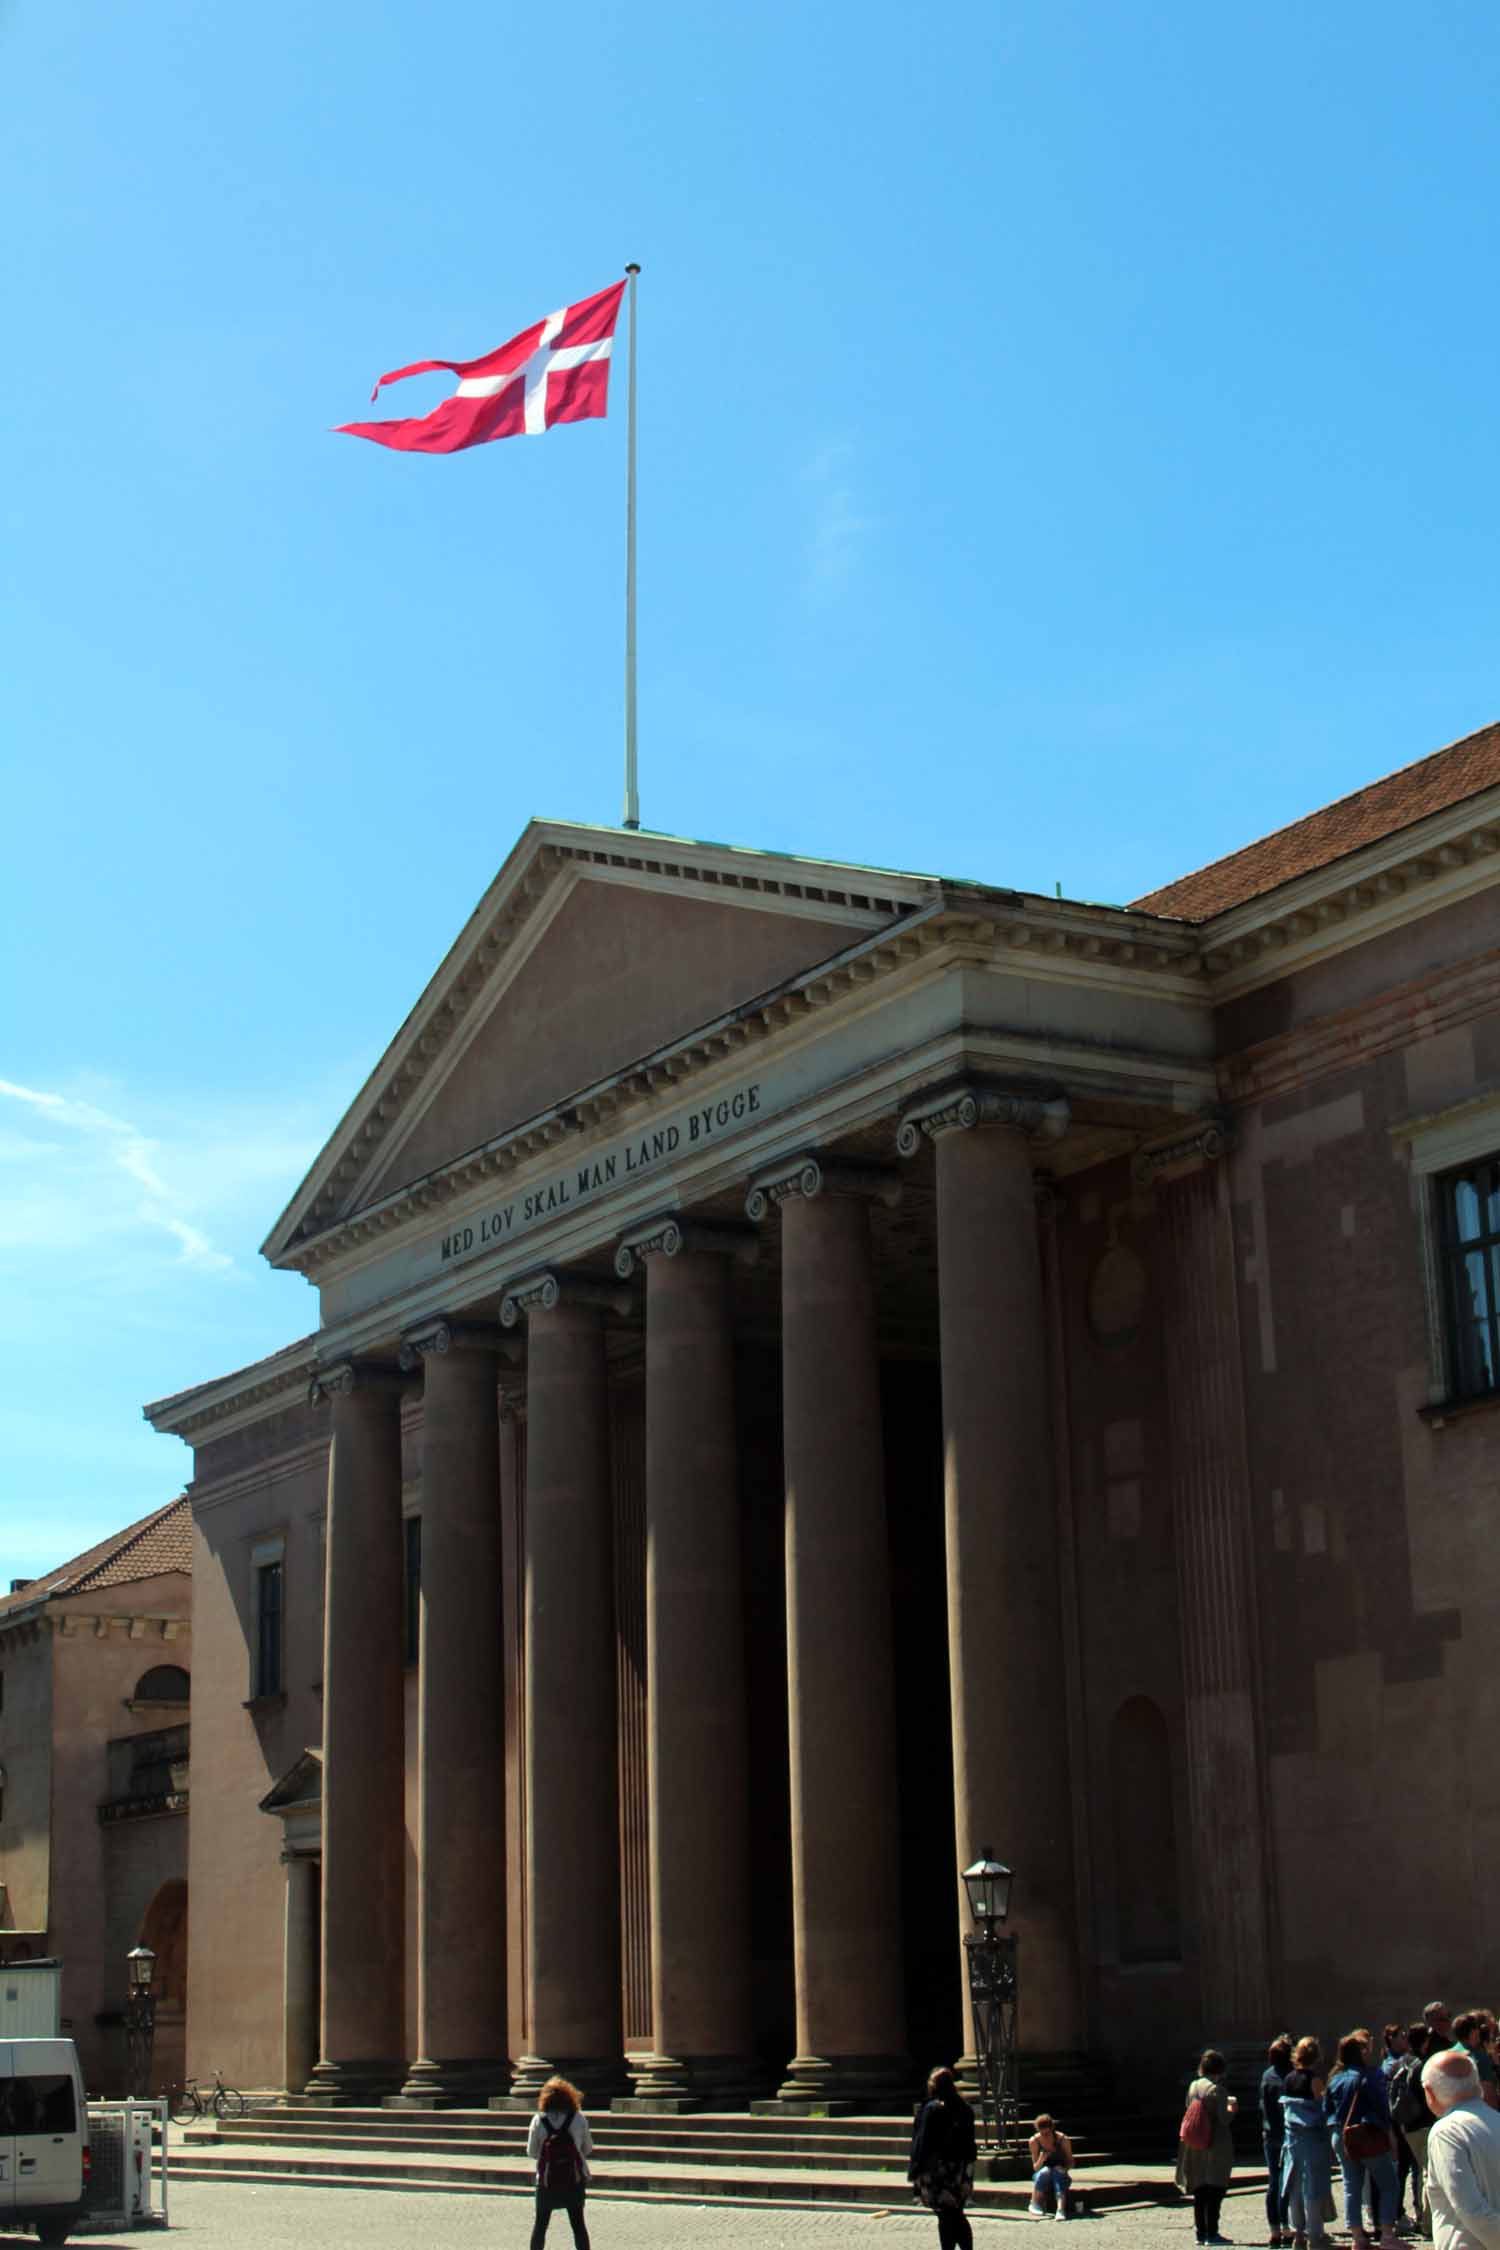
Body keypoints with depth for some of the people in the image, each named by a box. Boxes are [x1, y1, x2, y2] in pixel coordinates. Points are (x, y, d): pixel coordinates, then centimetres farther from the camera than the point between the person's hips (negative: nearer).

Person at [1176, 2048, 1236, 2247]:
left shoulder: (1193, 2086, 6)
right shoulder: (1218, 2089, -14)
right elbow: (1224, 2118, -17)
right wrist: (1231, 2108, 4)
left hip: (1195, 2146, 6)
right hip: (1216, 2146, -6)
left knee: (1199, 2192, 13)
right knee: (1215, 2191, -2)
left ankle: (1201, 2231, 16)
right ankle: (1211, 2232, -3)